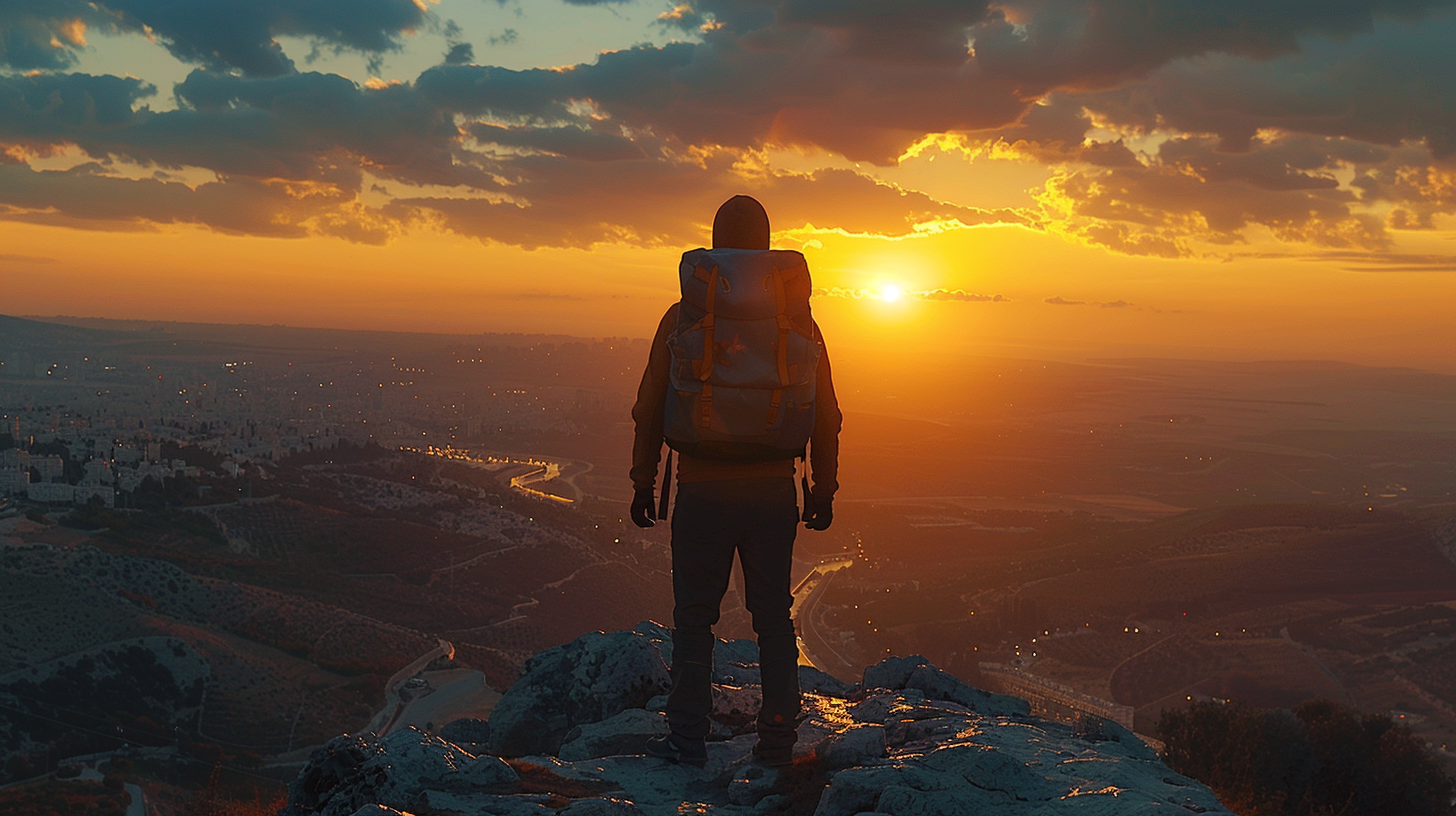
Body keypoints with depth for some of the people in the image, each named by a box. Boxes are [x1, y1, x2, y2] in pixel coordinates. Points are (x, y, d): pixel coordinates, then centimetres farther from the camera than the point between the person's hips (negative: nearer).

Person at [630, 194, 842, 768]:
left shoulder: (682, 318, -4)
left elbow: (649, 411, -1)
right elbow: (825, 417, 5)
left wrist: (643, 482, 9)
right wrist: (823, 487, 15)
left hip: (703, 491, -2)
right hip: (774, 491, 2)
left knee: (694, 616, 7)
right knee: (774, 617, 11)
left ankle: (688, 740, 9)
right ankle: (777, 741, 15)